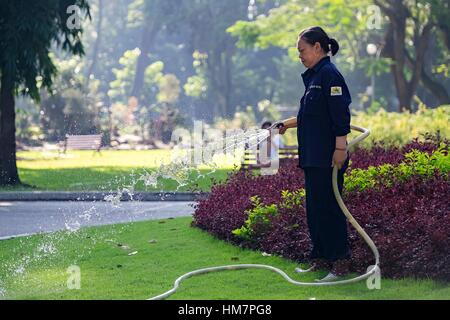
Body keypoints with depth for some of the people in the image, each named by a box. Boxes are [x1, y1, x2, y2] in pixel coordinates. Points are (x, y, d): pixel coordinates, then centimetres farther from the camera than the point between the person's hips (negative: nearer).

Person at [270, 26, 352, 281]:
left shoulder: (329, 74, -13)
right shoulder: (314, 76, 17)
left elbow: (341, 115, -19)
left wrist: (340, 148, -22)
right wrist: (287, 123, 21)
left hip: (329, 156, -10)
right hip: (314, 156, 10)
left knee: (328, 207, -8)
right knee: (314, 207, 13)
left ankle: (340, 262, -2)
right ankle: (321, 260, 20)